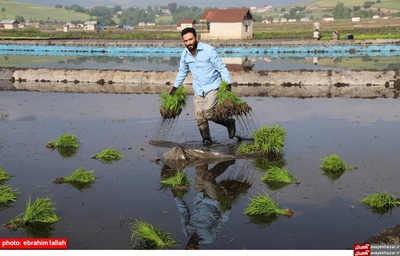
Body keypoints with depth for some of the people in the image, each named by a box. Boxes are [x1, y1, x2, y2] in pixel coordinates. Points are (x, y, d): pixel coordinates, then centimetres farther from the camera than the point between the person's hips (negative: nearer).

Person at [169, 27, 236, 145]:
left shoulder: (209, 50, -17)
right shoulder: (184, 54, 0)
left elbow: (222, 68, -12)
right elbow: (182, 72, 17)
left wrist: (228, 85, -18)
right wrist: (174, 88, 21)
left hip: (213, 87, -5)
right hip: (198, 90, 6)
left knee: (208, 113, -20)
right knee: (200, 118, 1)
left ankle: (229, 123, 5)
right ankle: (207, 140, 16)